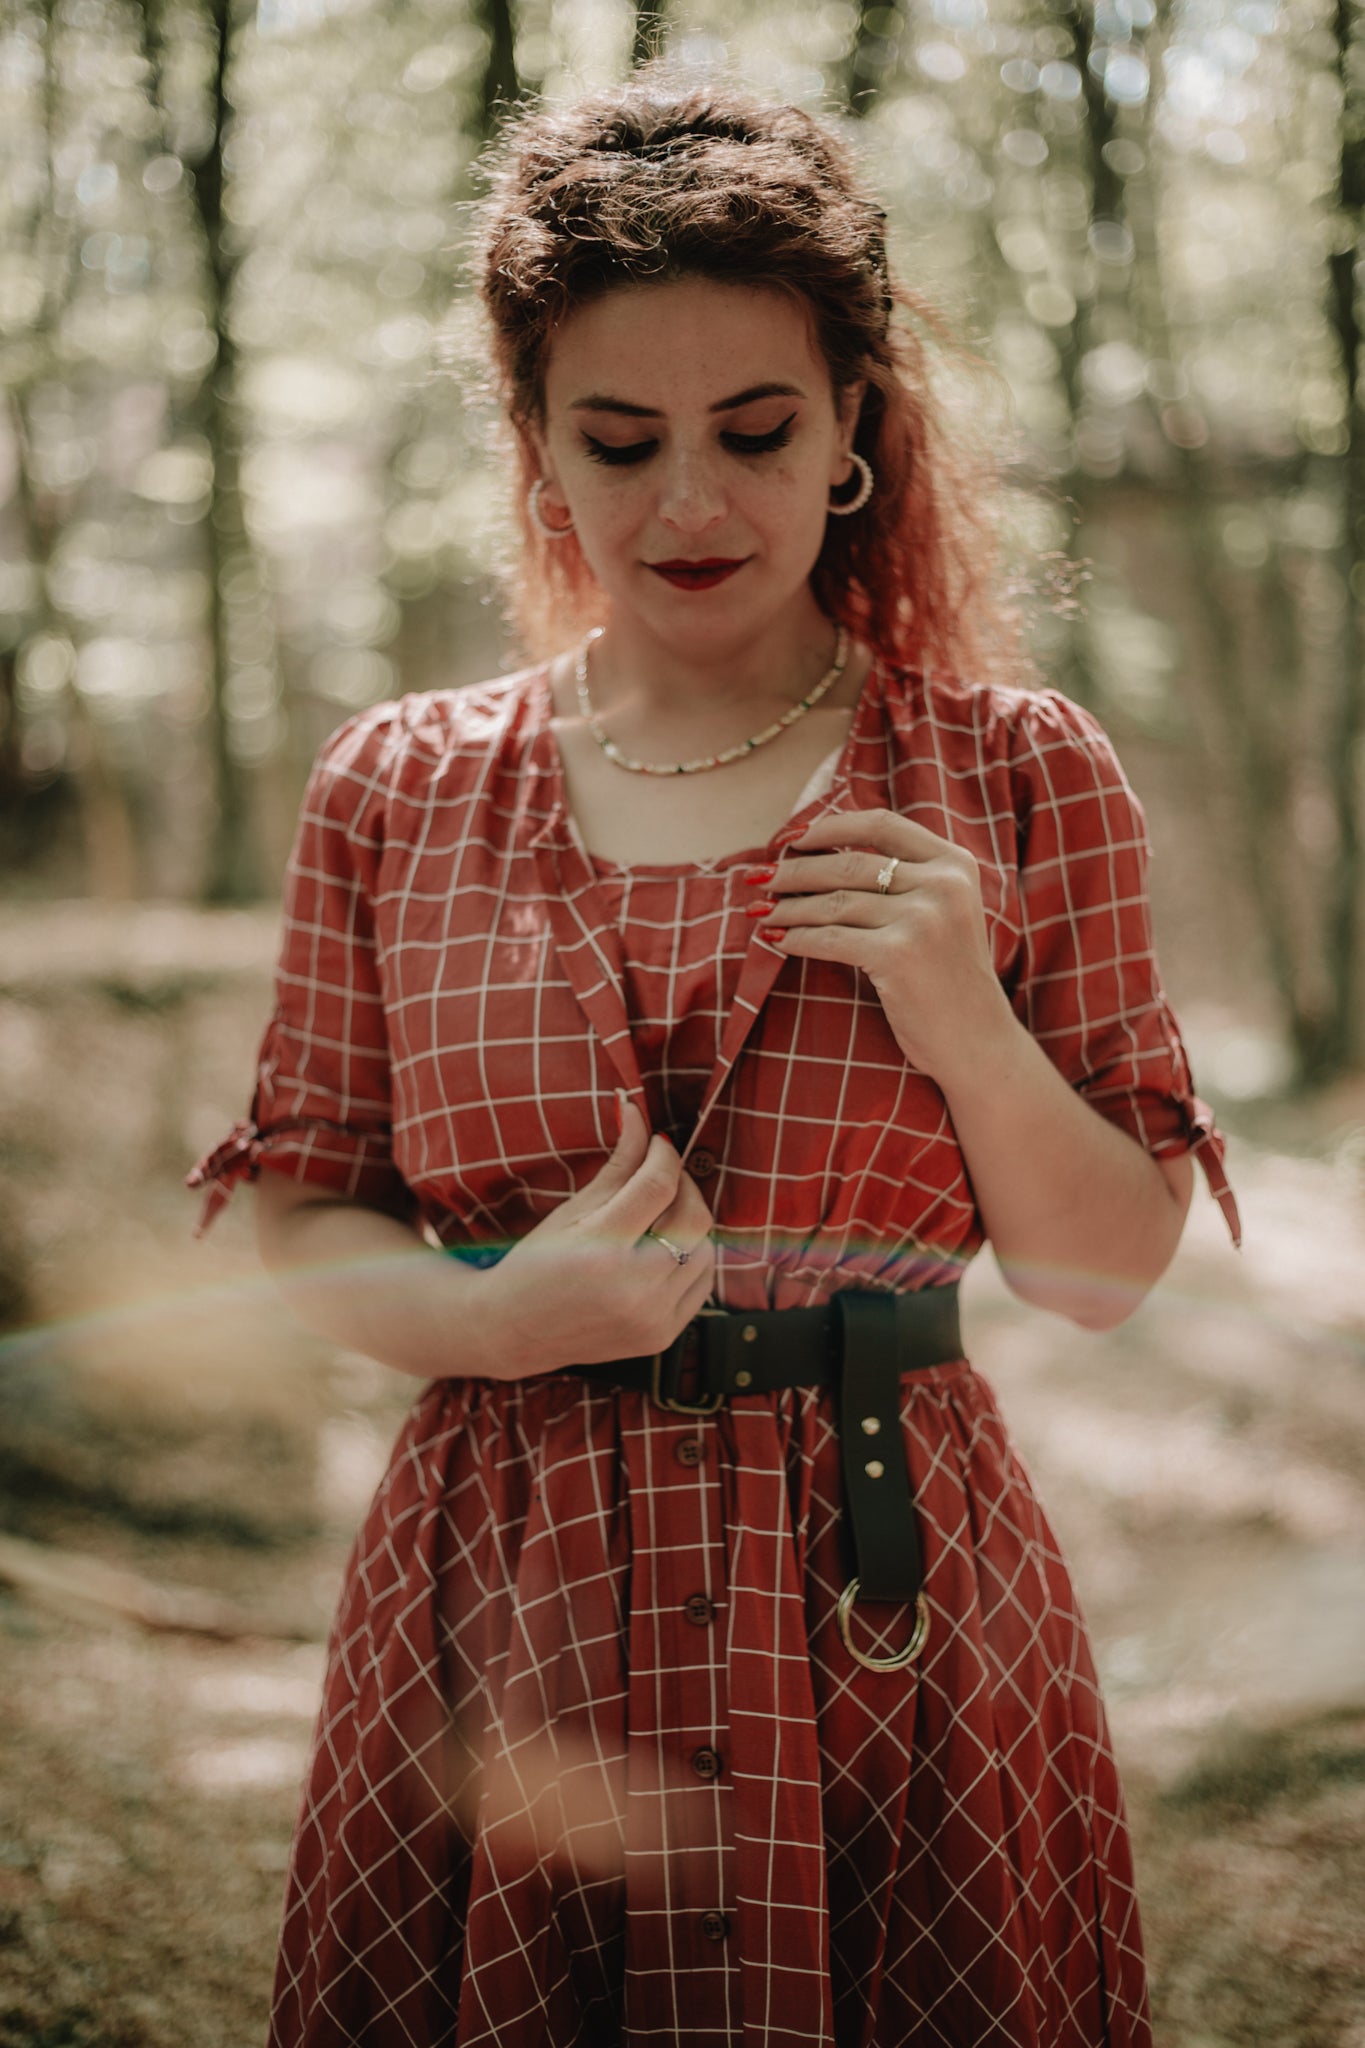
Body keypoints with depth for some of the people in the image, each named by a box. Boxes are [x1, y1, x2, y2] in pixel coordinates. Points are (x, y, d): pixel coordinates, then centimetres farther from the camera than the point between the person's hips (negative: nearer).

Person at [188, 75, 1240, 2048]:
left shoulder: (1023, 779, 1)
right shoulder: (393, 791, 3)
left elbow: (1111, 1268, 3)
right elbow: (305, 1222, 7)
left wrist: (965, 1021, -15)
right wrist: (501, 1315, -13)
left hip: (889, 1598, 0)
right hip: (500, 1601, 1)